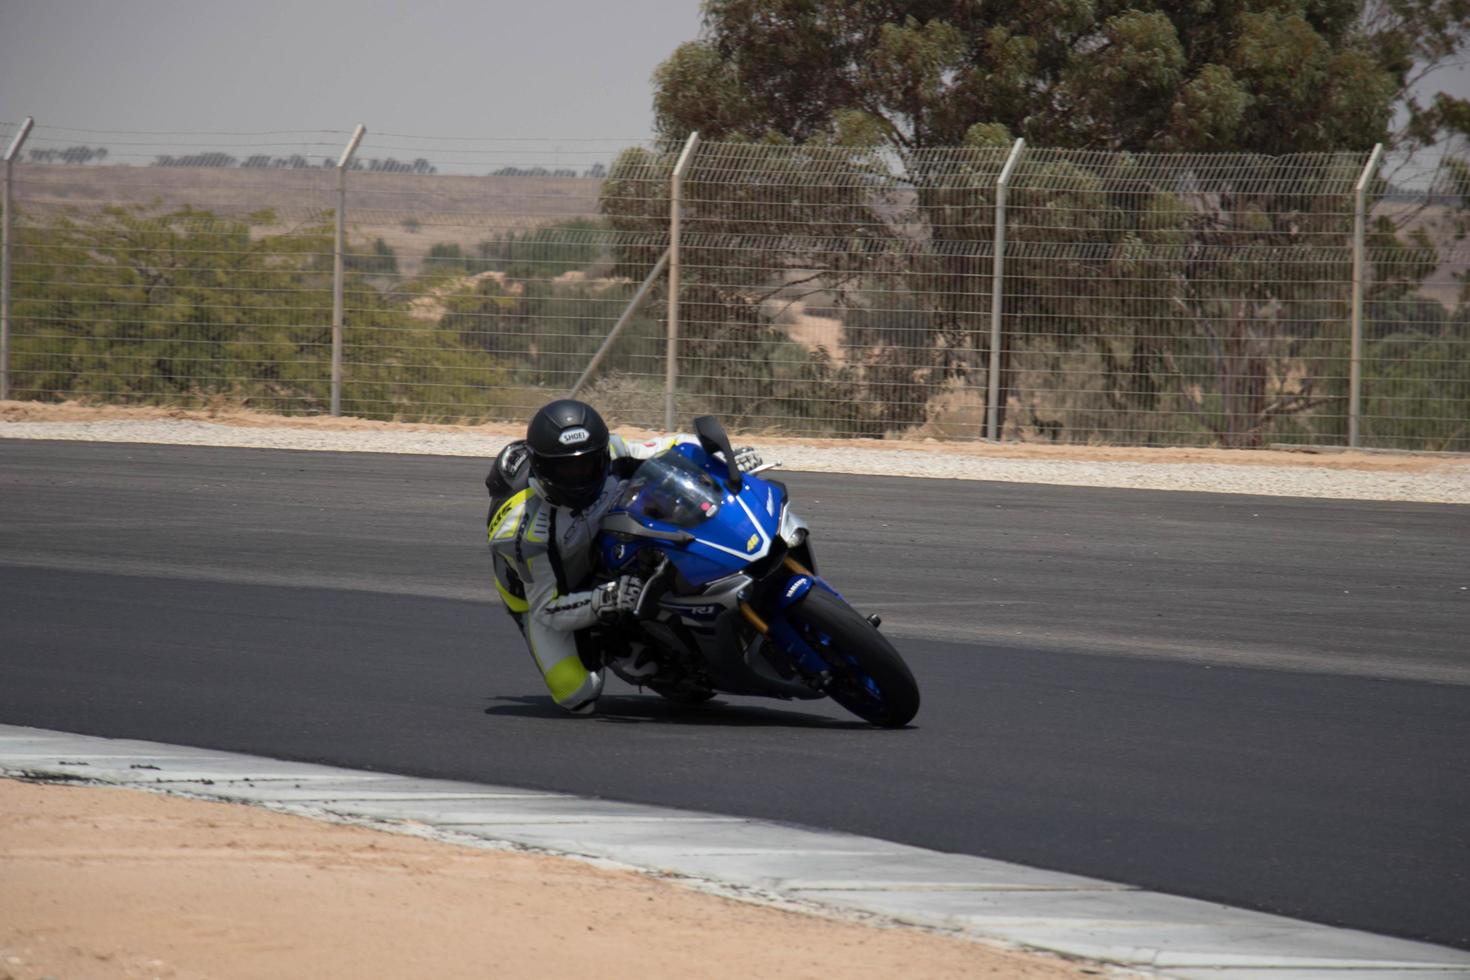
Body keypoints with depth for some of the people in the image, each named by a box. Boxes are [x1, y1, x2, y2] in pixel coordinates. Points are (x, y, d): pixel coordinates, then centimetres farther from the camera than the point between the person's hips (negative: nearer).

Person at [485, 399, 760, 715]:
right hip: (542, 593, -3)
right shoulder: (525, 528, -37)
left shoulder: (611, 454, -26)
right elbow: (548, 608, -31)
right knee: (580, 697, -16)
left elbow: (678, 448, -10)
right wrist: (603, 602, -48)